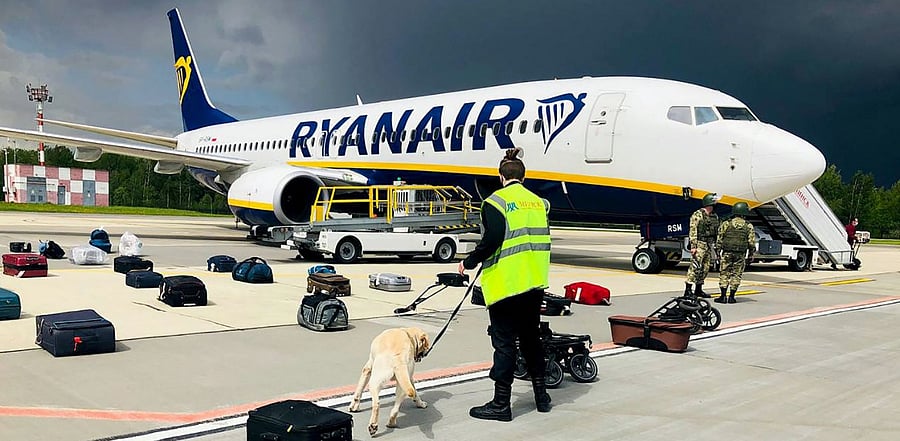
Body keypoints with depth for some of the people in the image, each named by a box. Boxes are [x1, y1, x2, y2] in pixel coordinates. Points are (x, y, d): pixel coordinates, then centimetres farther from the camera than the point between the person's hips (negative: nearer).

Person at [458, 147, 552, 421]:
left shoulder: (496, 201, -9)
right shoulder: (538, 202, 10)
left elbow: (492, 240, -19)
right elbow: (543, 240, 15)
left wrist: (469, 262, -6)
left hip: (506, 282, -6)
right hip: (535, 284, 6)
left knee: (504, 341, 0)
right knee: (531, 337, 19)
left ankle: (501, 404, 7)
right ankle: (541, 394, 28)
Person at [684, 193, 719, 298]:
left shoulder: (715, 216, 15)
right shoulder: (697, 215, -8)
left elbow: (716, 232, 20)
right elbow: (693, 231, -12)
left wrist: (716, 245, 16)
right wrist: (693, 246, -18)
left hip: (709, 245, 8)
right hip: (699, 244, -8)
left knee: (705, 268, 9)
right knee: (695, 267, -12)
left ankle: (698, 290, 18)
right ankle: (688, 290, -10)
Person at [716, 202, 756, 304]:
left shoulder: (726, 224, 1)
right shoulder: (748, 226, 2)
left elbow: (720, 239, 1)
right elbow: (751, 242, 2)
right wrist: (751, 254, 11)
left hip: (727, 253, 0)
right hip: (741, 254, 0)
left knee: (724, 274, 4)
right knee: (736, 275, 6)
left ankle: (723, 296, 0)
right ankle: (731, 297, 5)